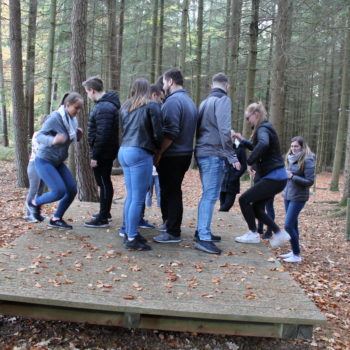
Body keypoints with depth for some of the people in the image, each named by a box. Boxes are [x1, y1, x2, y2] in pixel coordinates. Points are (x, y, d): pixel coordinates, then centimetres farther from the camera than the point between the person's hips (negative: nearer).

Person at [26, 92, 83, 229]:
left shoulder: (72, 120, 3)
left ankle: (56, 219, 16)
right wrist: (53, 140, -44)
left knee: (72, 189, -1)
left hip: (58, 162, 8)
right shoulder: (55, 117, -19)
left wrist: (78, 136, -8)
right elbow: (39, 136, -23)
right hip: (44, 161, -7)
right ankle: (35, 203, 11)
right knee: (60, 191, -18)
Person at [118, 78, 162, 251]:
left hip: (124, 151, 7)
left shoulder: (125, 107, 17)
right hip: (140, 153, -7)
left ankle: (129, 233, 20)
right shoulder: (151, 106, -2)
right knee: (138, 199, -4)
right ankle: (132, 238, -1)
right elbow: (157, 133, -5)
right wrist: (158, 149, 11)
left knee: (130, 196, 14)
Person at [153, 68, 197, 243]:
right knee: (174, 191, 17)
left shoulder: (173, 101, -15)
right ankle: (171, 225, 27)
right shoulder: (189, 100, 16)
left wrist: (158, 154, -15)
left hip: (172, 156, -9)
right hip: (185, 153, 9)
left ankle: (173, 233, 4)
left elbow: (170, 132, -23)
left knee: (170, 193, -2)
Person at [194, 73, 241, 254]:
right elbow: (224, 130, -17)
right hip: (214, 153, -9)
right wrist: (232, 156, -16)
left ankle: (202, 232, 22)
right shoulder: (223, 100, -7)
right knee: (211, 195, -9)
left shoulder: (205, 102, 18)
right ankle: (203, 238, -9)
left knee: (207, 194, 16)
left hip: (202, 152, 9)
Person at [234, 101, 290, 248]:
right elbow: (257, 147, 35)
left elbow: (263, 144, -38)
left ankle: (253, 234, 6)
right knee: (257, 208, 13)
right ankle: (279, 233, 18)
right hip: (276, 177, 10)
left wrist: (250, 162, -30)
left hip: (274, 178, -10)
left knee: (244, 200, -4)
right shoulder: (264, 128, 17)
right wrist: (242, 140, 24)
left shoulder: (263, 129, -13)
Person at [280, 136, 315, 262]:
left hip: (298, 197, -7)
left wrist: (292, 177, -19)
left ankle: (297, 255, 1)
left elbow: (310, 181, -15)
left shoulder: (307, 160, -13)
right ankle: (294, 252, 23)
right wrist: (285, 175, 2)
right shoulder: (291, 159, 10)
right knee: (293, 225, 13)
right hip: (288, 195, 8)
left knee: (288, 225, -10)